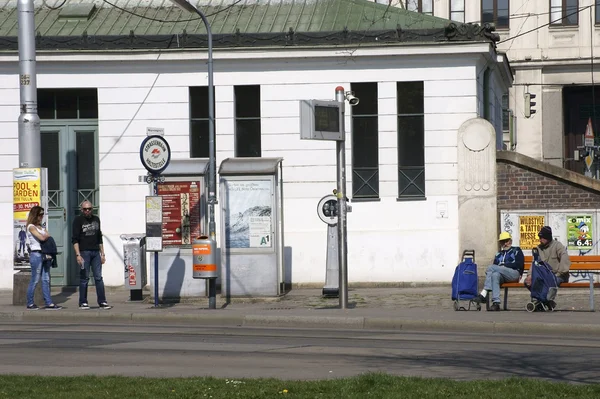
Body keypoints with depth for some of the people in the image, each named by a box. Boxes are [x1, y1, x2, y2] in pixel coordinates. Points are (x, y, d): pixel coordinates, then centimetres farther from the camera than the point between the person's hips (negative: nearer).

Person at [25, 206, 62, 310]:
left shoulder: (41, 227, 18)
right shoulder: (31, 227, -6)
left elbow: (48, 237, 10)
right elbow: (42, 238, -15)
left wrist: (46, 236, -10)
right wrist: (46, 235, 3)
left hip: (45, 254, 8)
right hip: (36, 254, -8)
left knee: (46, 280, 5)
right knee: (35, 280, -4)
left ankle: (49, 303, 4)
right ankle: (30, 303, 3)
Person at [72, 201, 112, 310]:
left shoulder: (96, 219, 14)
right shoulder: (78, 221, -1)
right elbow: (75, 239, -7)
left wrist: (102, 253, 16)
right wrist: (78, 255, -17)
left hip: (95, 252, 4)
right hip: (84, 252, -4)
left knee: (99, 277, 1)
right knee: (84, 278, -2)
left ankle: (102, 302, 2)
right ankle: (83, 303, 5)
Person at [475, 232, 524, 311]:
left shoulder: (516, 250, 19)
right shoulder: (498, 255, 32)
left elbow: (519, 264, 3)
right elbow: (495, 265, 19)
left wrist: (504, 265, -4)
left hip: (514, 273, -4)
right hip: (502, 277, 4)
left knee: (491, 267, -25)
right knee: (495, 275, -36)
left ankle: (484, 294, -36)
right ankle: (496, 303, -48)